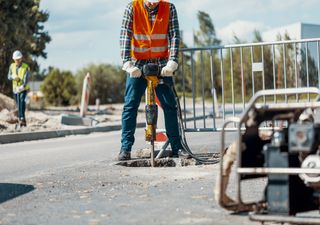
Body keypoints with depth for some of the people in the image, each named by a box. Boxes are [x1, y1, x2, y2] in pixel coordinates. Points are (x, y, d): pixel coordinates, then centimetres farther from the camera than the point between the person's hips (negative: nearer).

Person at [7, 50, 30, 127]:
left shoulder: (26, 67, -10)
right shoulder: (12, 66, 3)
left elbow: (26, 78, -21)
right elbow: (9, 76, 7)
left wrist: (23, 86, -37)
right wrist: (13, 77, -17)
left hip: (23, 89, -4)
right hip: (15, 88, 5)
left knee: (22, 102, -24)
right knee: (18, 104, 8)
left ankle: (22, 118, -30)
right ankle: (22, 120, 16)